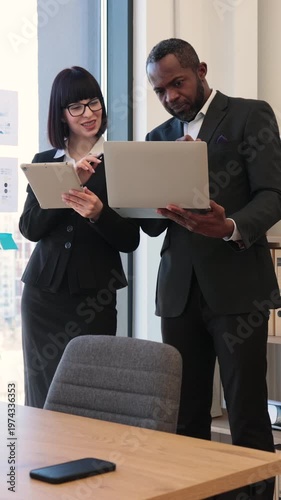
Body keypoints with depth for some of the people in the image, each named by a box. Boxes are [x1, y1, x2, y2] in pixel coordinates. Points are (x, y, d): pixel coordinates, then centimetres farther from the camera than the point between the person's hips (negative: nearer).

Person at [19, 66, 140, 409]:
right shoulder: (44, 162, 9)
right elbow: (29, 228, -3)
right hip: (43, 292, 3)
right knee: (42, 398, 7)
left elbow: (130, 240, -2)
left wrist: (98, 213, -21)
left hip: (94, 296, -2)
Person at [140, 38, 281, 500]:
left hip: (237, 286, -4)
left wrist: (231, 227, -28)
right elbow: (150, 223, 13)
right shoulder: (159, 138, 17)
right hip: (179, 289, 5)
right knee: (185, 416, 5)